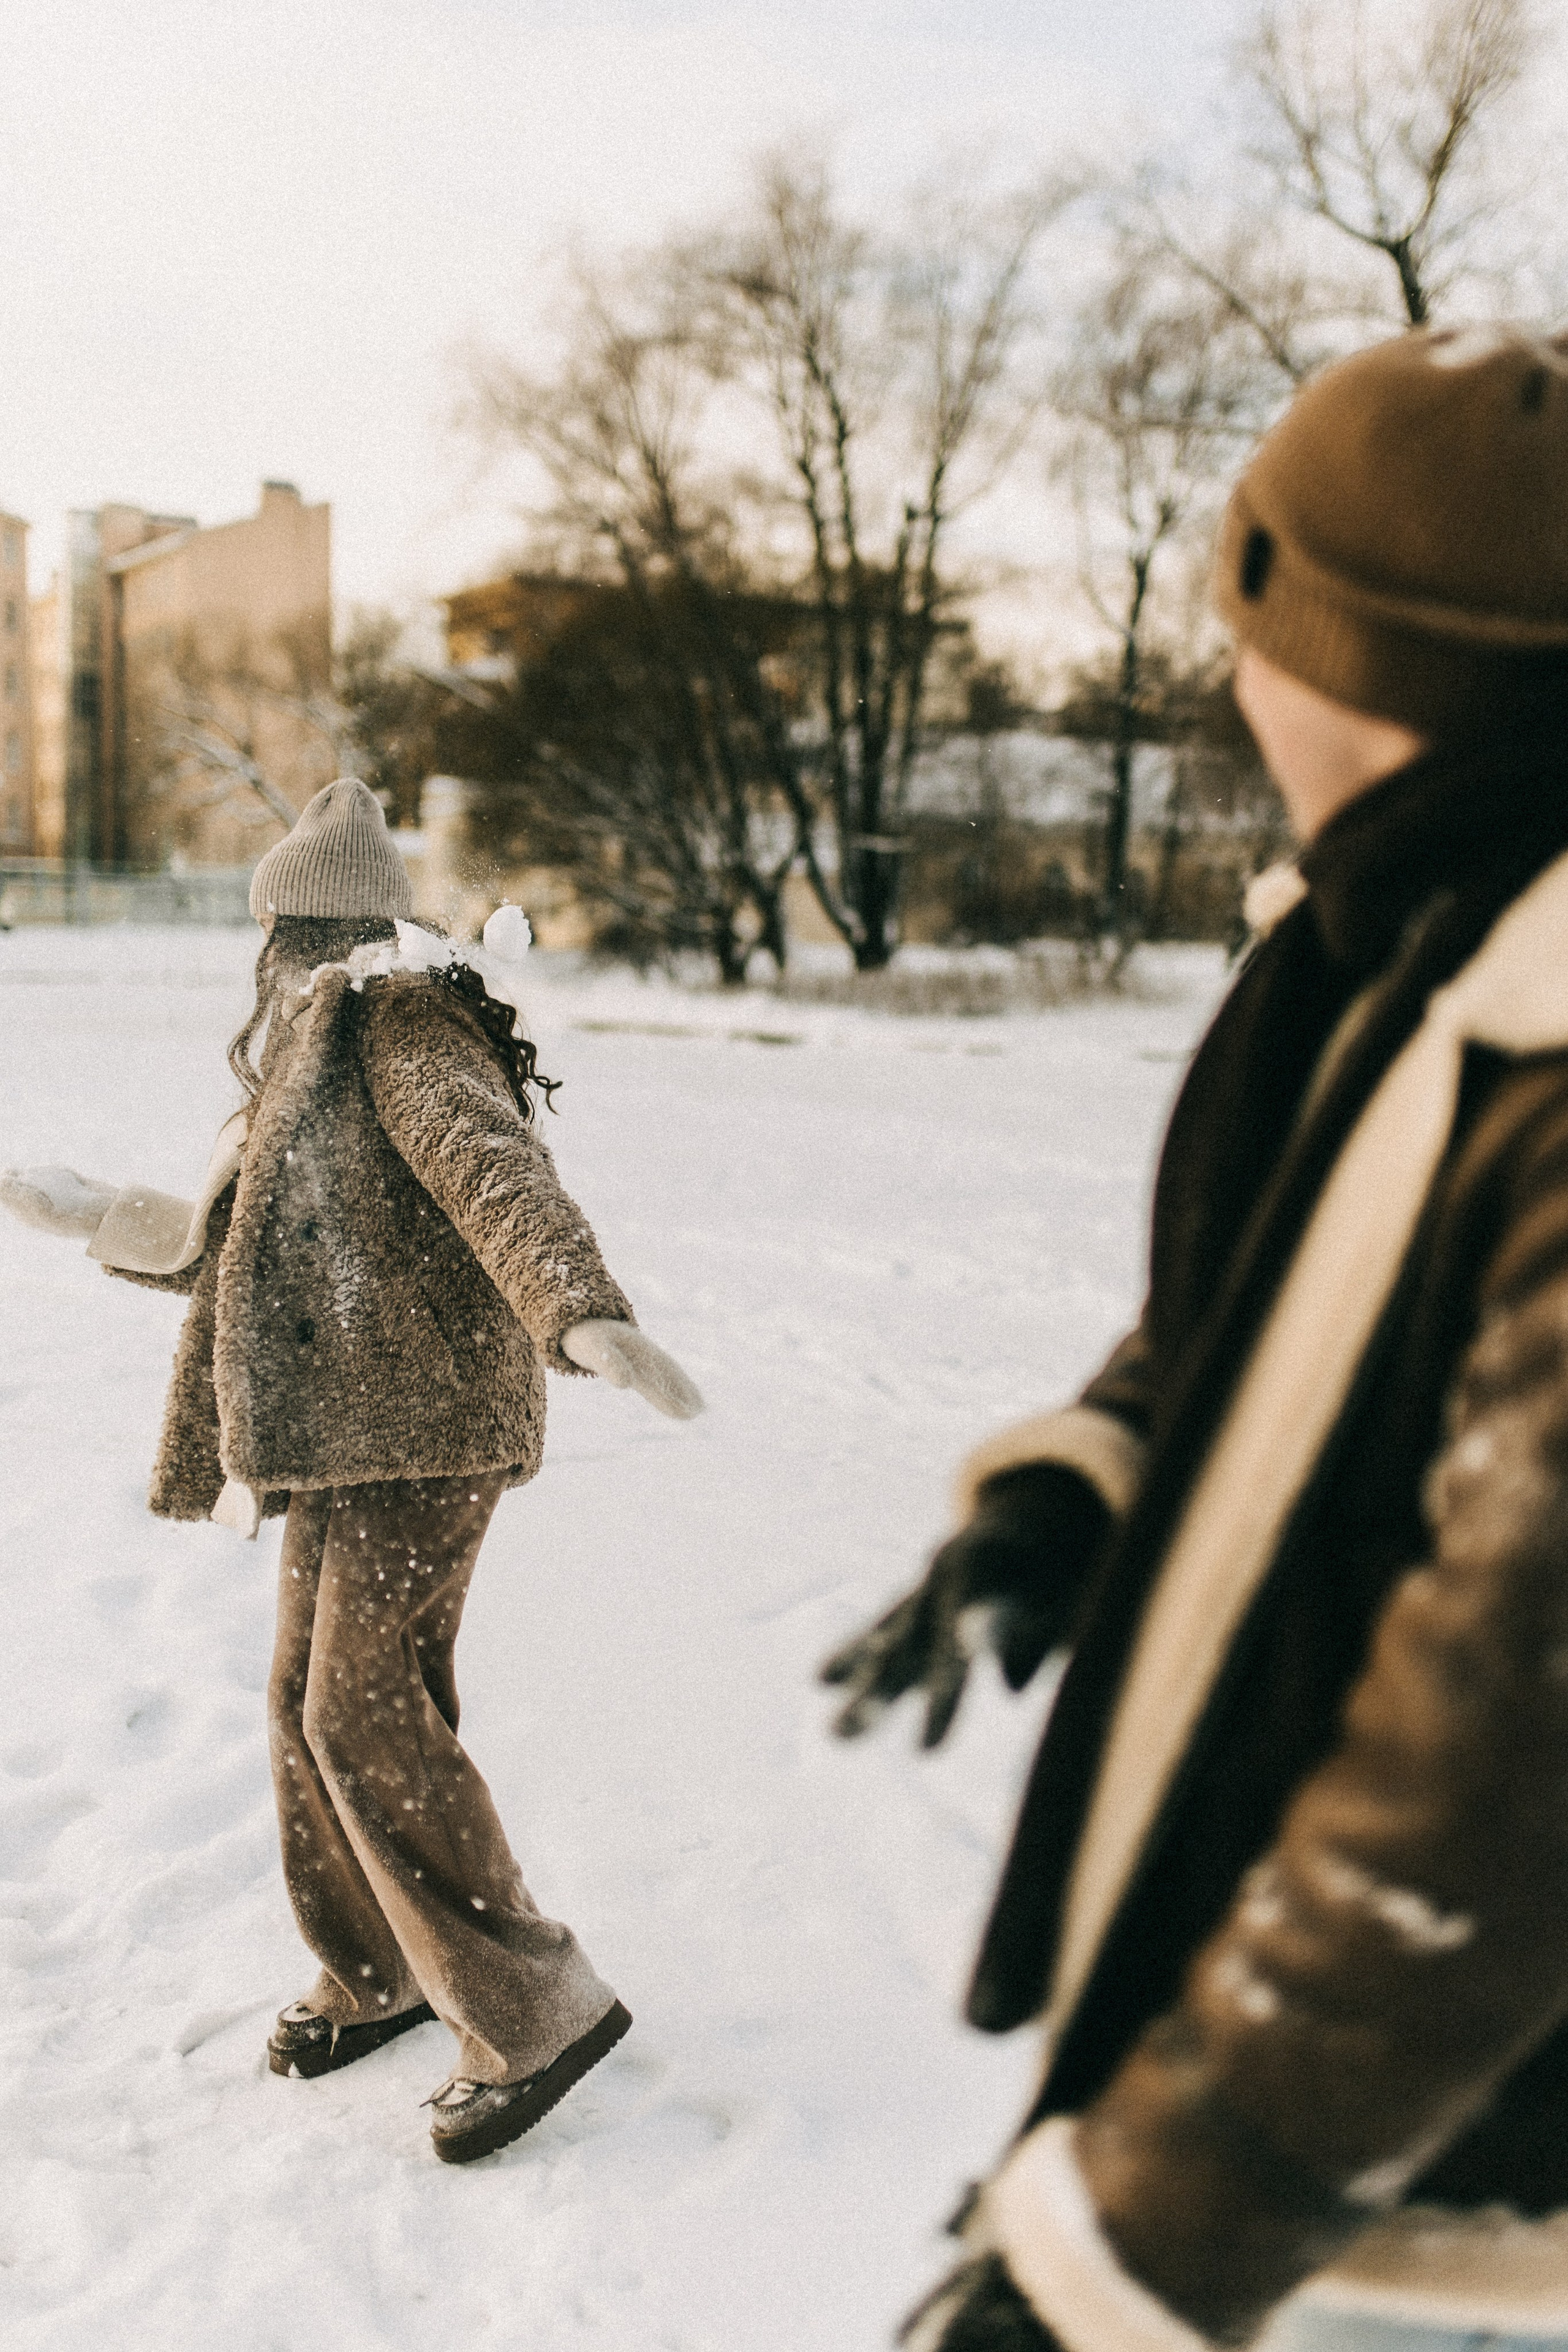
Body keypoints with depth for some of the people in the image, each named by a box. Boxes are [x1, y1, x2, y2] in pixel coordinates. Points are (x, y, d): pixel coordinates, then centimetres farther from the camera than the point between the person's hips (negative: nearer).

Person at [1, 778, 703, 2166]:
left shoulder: (404, 1031, -10)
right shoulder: (322, 1057, 22)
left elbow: (496, 1172, -29)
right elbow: (243, 1247, 31)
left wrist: (581, 1311, -46)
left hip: (422, 1430, -10)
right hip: (341, 1438, 10)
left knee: (366, 1717, -11)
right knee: (310, 1704, 13)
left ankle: (537, 2010, -2)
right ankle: (381, 1976, 29)